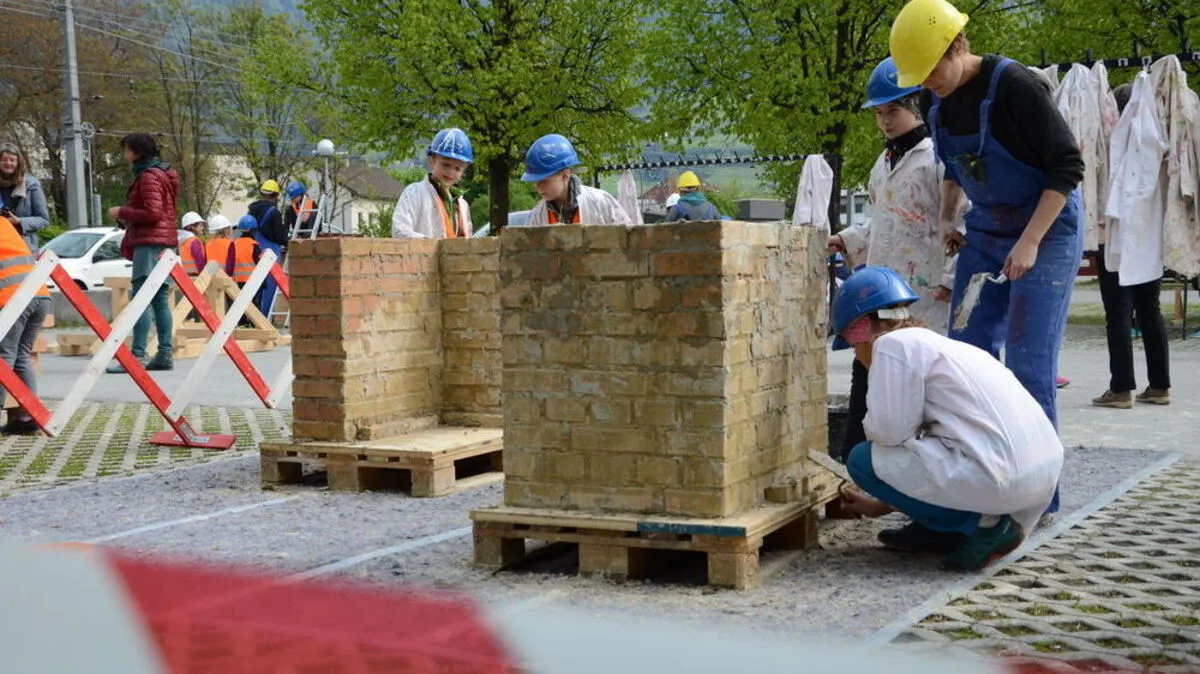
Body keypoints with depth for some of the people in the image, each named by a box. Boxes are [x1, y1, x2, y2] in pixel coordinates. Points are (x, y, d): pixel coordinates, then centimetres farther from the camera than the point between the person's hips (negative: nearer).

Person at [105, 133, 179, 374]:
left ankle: (137, 355, -15)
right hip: (165, 242, 10)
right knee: (160, 301, 8)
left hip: (150, 243, -10)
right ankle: (165, 354, 8)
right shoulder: (162, 173, 20)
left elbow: (153, 213, -18)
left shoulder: (148, 176, -10)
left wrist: (122, 212, -8)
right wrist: (125, 216, 15)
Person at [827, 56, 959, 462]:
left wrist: (950, 279, -16)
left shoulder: (938, 158, -10)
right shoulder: (884, 163, 17)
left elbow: (964, 224, -15)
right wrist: (847, 240, 13)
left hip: (923, 295, -8)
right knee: (865, 368, 11)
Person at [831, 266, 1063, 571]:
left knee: (863, 459, 4)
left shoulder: (893, 343, -3)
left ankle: (981, 525, -1)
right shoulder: (937, 342, 24)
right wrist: (880, 506, 36)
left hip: (1003, 479, -10)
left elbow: (890, 431, -10)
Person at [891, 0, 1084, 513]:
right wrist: (946, 217, 9)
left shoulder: (1014, 87, -20)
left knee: (1028, 364, -9)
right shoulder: (940, 104, 1)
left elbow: (1068, 165, -19)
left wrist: (1030, 241, -24)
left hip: (1046, 232, -7)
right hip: (985, 234, 7)